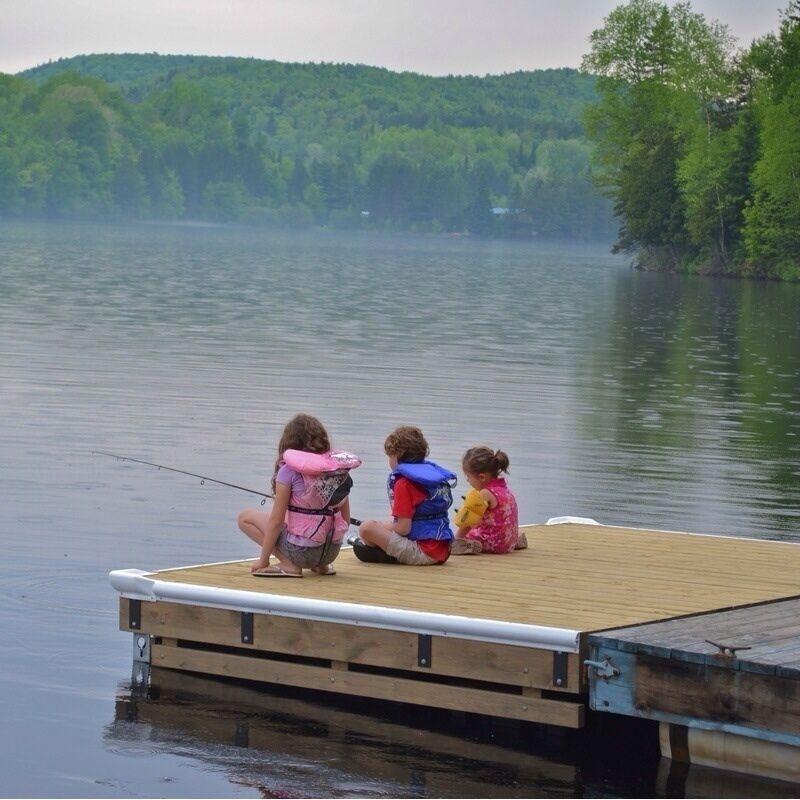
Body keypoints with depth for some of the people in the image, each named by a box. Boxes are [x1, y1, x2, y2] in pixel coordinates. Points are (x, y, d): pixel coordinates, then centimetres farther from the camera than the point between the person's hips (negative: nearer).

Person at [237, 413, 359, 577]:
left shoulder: (290, 470, -12)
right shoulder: (339, 467, 3)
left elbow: (276, 520, -12)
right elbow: (345, 520, 9)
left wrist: (263, 560, -2)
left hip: (301, 551, -6)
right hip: (332, 551, 6)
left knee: (245, 517, 12)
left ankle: (287, 564, -4)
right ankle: (321, 565, 15)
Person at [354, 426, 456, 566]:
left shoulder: (404, 482, -11)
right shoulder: (435, 472, 14)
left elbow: (403, 528, -16)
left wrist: (384, 527, 3)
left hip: (422, 552, -9)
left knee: (366, 528, -17)